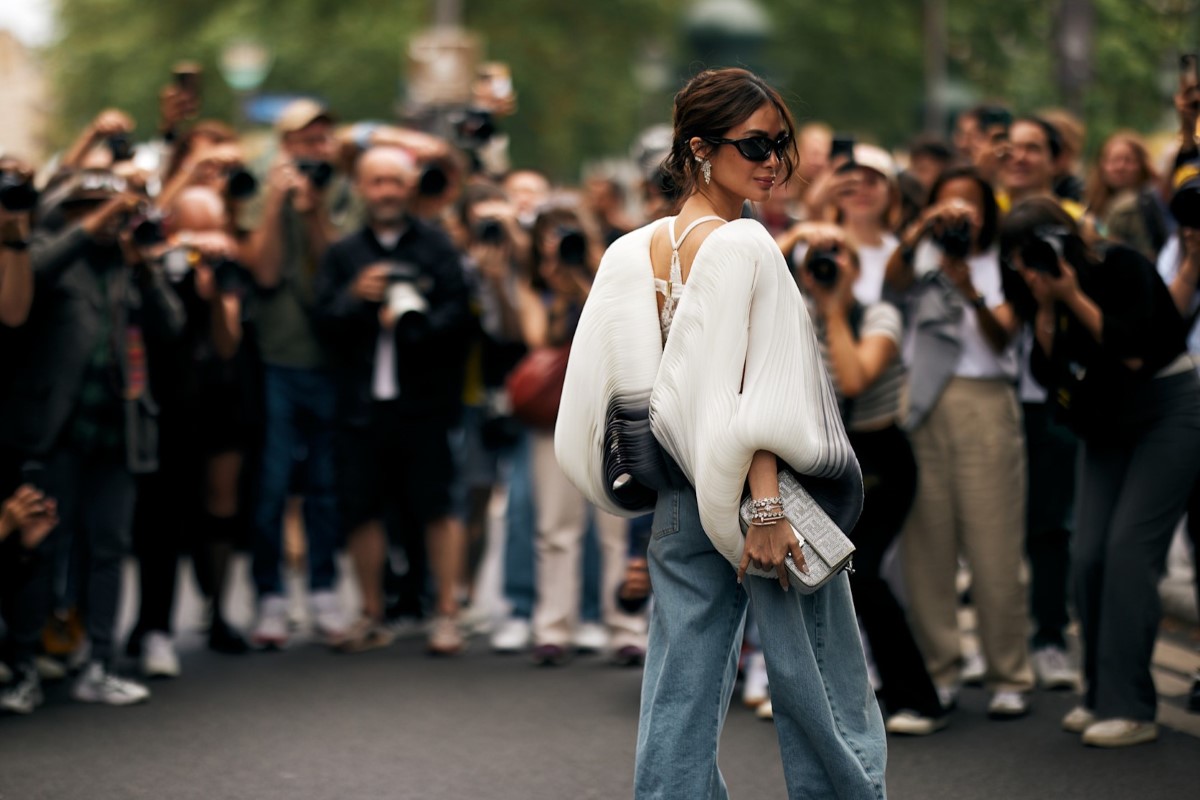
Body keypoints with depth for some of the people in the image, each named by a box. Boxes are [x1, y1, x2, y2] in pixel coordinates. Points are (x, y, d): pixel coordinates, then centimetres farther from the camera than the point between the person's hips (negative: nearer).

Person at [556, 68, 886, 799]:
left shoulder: (636, 252, 9)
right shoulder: (745, 248, -13)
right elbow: (748, 399, -19)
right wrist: (766, 507, -21)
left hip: (678, 500, 7)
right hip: (750, 487, -7)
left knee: (682, 684, 7)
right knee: (819, 683, 5)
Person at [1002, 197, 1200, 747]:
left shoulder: (1123, 269, -17)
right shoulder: (1043, 293, -1)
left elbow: (1130, 345, -27)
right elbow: (1047, 373, -7)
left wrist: (1073, 296, -28)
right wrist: (1046, 309, -18)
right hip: (1107, 423, 7)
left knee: (1129, 547, -16)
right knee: (1088, 556, -4)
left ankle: (1129, 708, -17)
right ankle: (1101, 696, 7)